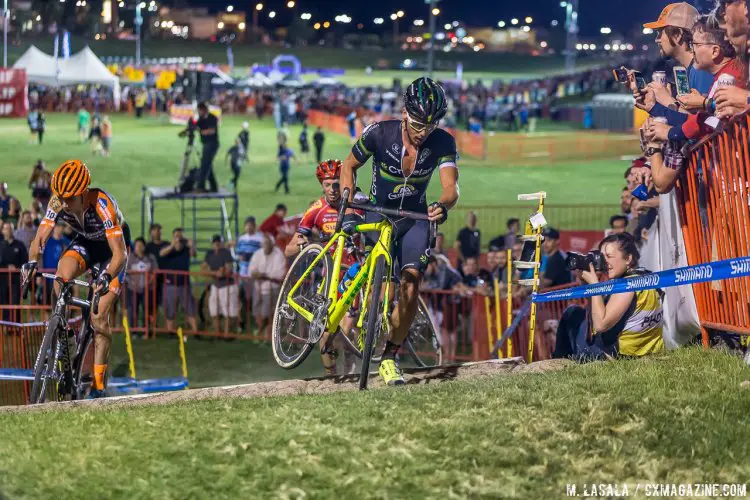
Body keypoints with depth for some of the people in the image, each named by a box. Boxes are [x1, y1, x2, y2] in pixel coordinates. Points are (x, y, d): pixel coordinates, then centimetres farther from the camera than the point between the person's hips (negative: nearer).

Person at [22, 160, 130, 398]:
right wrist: (32, 262, -45)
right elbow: (40, 238, -24)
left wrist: (107, 276, -58)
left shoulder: (102, 205, -37)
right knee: (63, 273, -31)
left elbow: (120, 253, -39)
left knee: (99, 314, -15)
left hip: (114, 245, -4)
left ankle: (99, 382, -9)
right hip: (86, 242, 4)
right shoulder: (58, 203, -25)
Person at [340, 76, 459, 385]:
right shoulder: (379, 133, -20)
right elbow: (349, 166, -5)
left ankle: (389, 358, -2)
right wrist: (348, 210, -17)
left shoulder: (443, 143, -17)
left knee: (410, 287, -14)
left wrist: (443, 205, -51)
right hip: (378, 212, -1)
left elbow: (451, 187, -28)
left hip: (415, 218, 1)